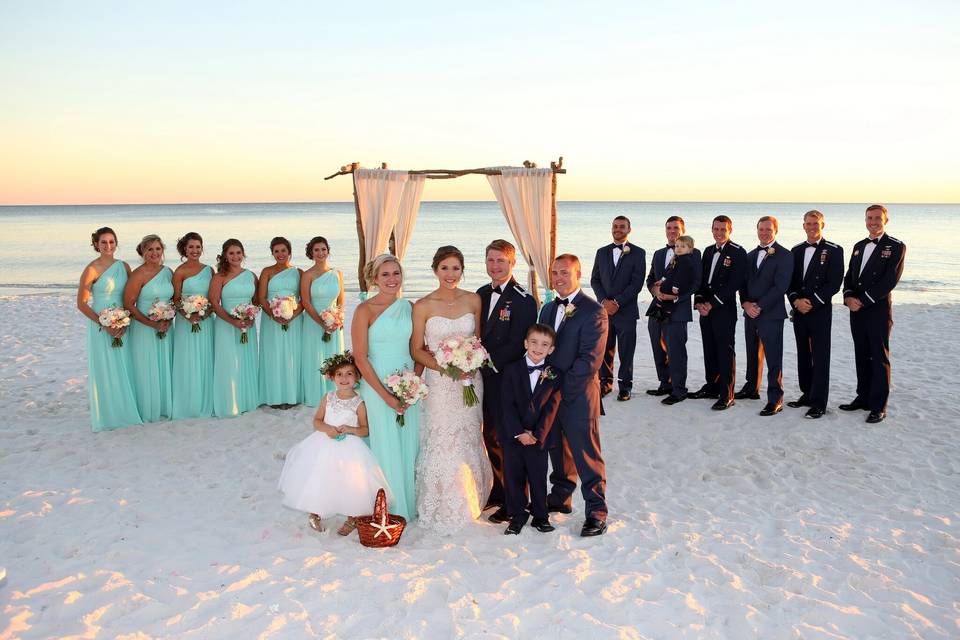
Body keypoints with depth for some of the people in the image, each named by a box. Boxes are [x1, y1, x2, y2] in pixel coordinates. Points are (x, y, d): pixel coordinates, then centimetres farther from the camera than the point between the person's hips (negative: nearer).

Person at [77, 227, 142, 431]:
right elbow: (81, 303, -8)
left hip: (122, 325, 4)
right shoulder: (92, 269, -8)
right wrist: (105, 324, -13)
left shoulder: (124, 267, 5)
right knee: (103, 370, 2)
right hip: (100, 326, -4)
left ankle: (125, 411, 22)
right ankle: (105, 416, 13)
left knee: (124, 368, 9)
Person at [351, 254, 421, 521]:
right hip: (377, 386, -4)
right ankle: (388, 509, 21)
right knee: (385, 447, 4)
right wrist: (386, 396, -13)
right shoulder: (365, 310, -9)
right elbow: (360, 358, -11)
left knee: (409, 444, 11)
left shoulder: (409, 307, 5)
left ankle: (408, 503, 30)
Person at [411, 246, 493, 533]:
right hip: (439, 384, -3)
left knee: (468, 442, 12)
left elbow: (478, 340, 11)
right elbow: (416, 350, -4)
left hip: (469, 381, 3)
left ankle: (468, 503, 31)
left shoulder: (473, 300, 1)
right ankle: (443, 509, 19)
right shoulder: (423, 306, -7)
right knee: (442, 445, 0)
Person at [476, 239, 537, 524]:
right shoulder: (481, 294, 9)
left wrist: (488, 365, -19)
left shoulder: (523, 300, -13)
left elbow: (518, 345, -18)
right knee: (490, 438, 16)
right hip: (485, 379, 7)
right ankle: (497, 492, 33)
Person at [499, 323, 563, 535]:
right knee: (513, 477, 7)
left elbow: (551, 409, -6)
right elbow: (508, 405, -8)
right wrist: (519, 433, -14)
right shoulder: (512, 370, -4)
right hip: (513, 435, 0)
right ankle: (517, 516, 23)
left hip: (539, 437, 0)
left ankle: (540, 516, 26)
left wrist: (537, 435, -13)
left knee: (538, 478, 9)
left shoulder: (554, 375, -2)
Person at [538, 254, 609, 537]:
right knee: (558, 449, 19)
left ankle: (596, 511, 9)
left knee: (586, 454, -1)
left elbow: (590, 359, -18)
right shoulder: (548, 309, 13)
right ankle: (560, 498, 34)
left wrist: (561, 384, -18)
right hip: (551, 392, 7)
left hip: (578, 395, -7)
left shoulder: (593, 311, -12)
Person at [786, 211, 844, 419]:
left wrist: (812, 302, -15)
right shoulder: (796, 251, 13)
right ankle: (807, 394, 22)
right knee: (803, 354, 11)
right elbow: (789, 281, 10)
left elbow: (834, 283, -9)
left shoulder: (834, 251, -2)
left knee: (820, 356, -4)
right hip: (799, 311, 5)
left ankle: (819, 403, -2)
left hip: (820, 311, -5)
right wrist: (796, 300, -7)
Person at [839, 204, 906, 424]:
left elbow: (890, 280, -14)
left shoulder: (895, 247, -5)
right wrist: (849, 297, -5)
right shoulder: (859, 246, 16)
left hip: (879, 309, -6)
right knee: (862, 356, 13)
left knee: (879, 358, -2)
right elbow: (849, 276, 14)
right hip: (857, 309, 6)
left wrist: (863, 300, -16)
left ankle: (878, 406, 4)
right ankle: (863, 397, 23)